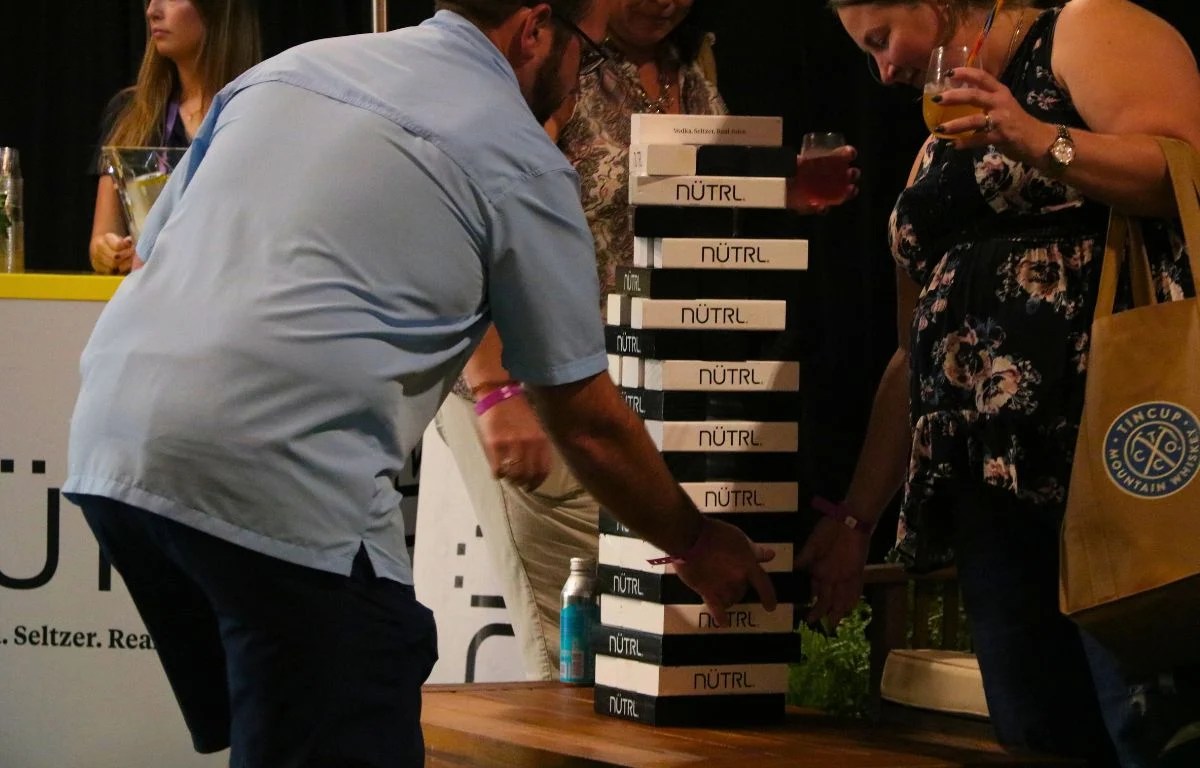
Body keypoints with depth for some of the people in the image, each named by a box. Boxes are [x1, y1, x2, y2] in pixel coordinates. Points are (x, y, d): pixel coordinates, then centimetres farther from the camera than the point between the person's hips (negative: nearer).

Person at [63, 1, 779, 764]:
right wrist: (695, 543, 26)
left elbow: (151, 251, 26)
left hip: (106, 442, 7)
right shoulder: (519, 160, 4)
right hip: (275, 473, -7)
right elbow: (586, 421, 10)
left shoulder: (289, 68, 21)